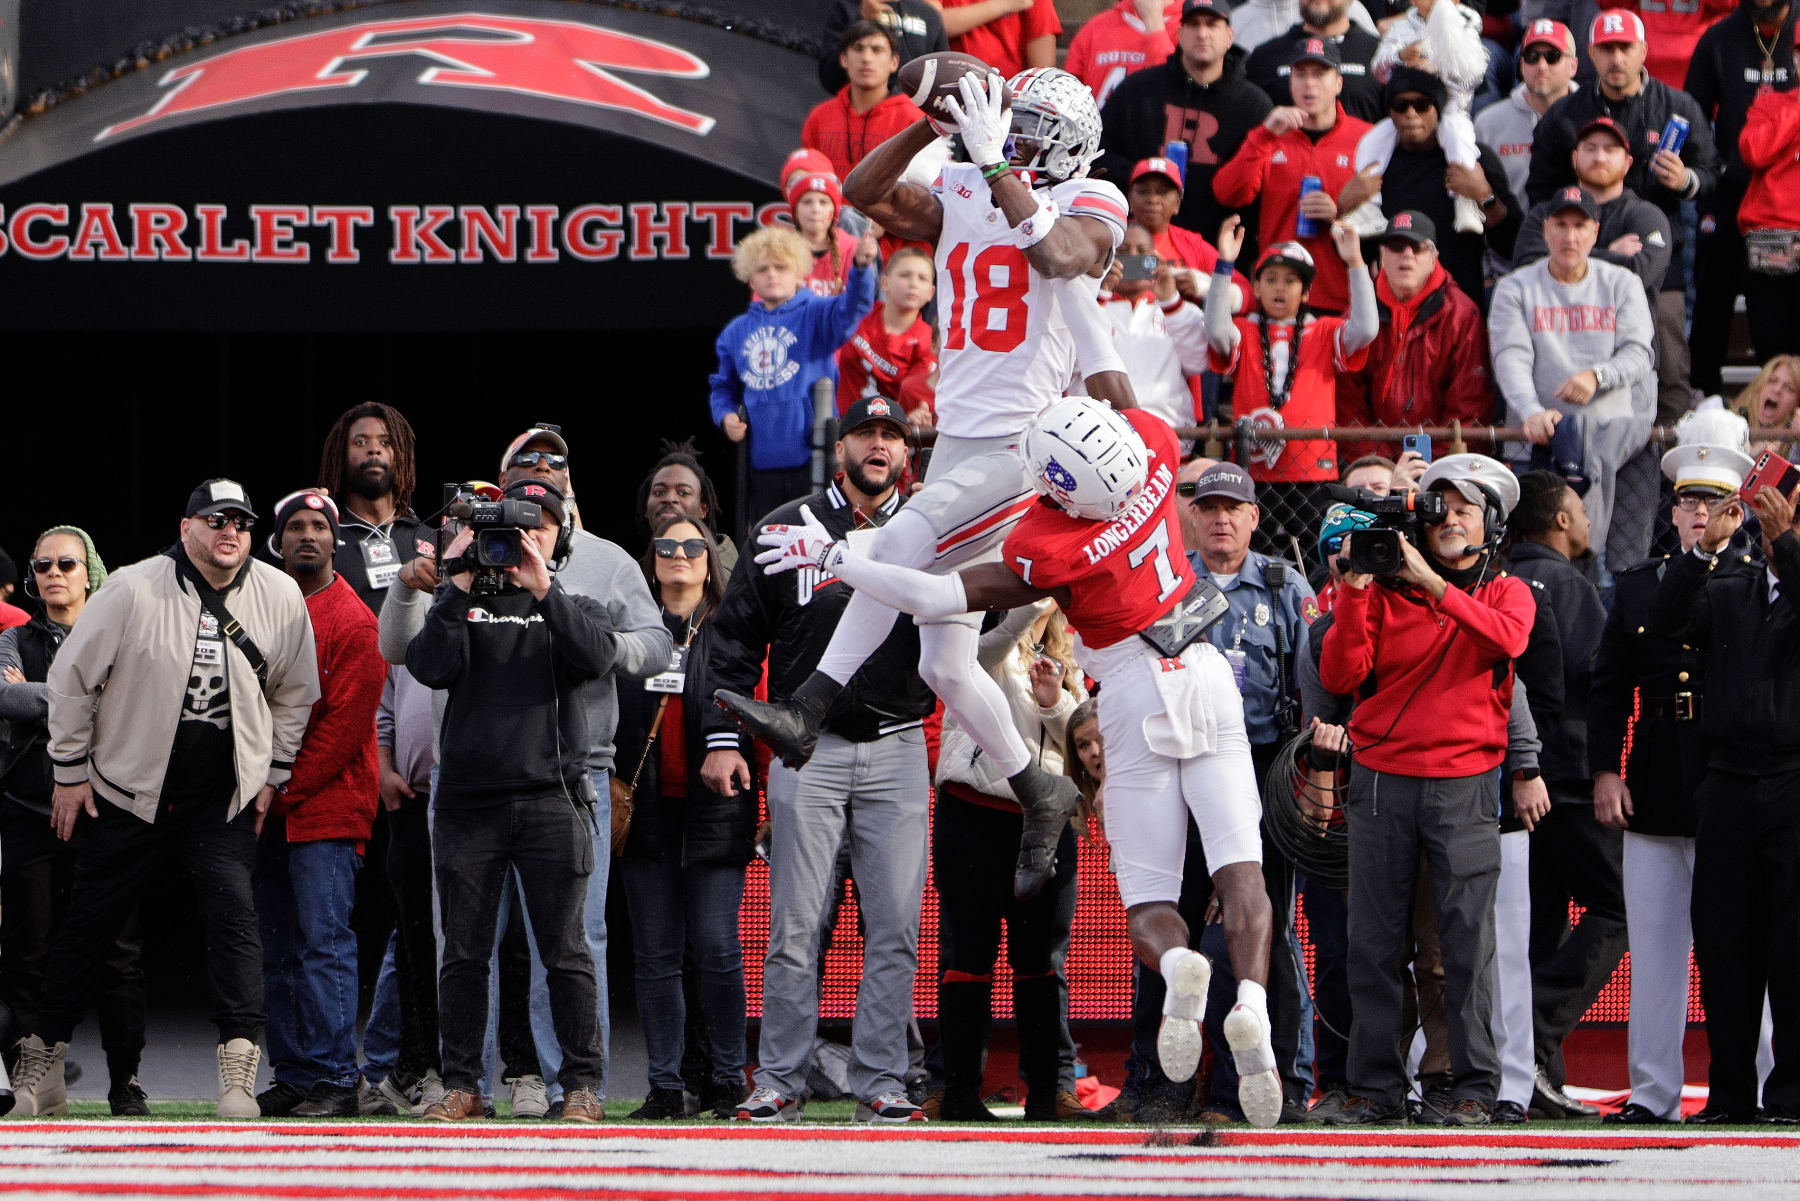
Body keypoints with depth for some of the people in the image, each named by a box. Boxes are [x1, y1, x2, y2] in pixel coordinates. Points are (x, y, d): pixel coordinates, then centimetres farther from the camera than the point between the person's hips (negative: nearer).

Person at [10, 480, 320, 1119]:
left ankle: (238, 1075, -19)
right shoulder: (133, 590, -11)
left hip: (225, 801, 1)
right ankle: (41, 1062, 22)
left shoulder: (279, 597, -2)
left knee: (234, 912, -17)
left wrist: (271, 775, 9)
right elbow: (72, 678, -2)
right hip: (127, 791, -1)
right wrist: (70, 771, -1)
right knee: (90, 924, 6)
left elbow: (294, 693, 13)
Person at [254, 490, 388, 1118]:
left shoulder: (352, 620, -5)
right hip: (271, 808, 7)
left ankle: (336, 1079, -11)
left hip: (328, 806, -7)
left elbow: (345, 722, -11)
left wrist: (289, 787, -12)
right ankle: (292, 1076, 12)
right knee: (279, 949, 8)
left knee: (324, 941, -11)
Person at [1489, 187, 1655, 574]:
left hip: (1621, 423, 0)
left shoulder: (1622, 285, 17)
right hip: (1547, 426, 0)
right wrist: (1531, 412, -22)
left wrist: (1597, 376, -18)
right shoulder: (1516, 289, 13)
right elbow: (1511, 358, -2)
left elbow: (1638, 353, 6)